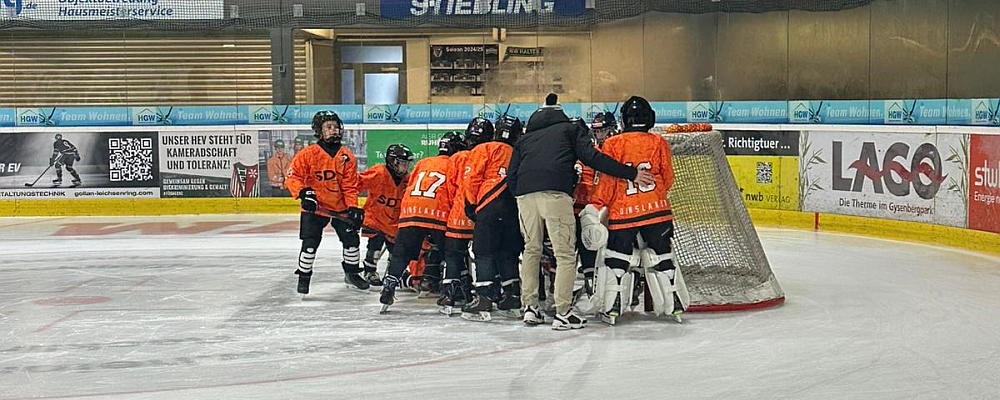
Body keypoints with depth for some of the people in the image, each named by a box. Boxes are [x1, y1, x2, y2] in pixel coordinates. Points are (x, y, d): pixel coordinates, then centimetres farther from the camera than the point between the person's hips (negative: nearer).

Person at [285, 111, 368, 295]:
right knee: (310, 243, -8)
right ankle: (304, 277, 10)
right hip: (314, 206, -3)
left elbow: (350, 186, -2)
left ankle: (352, 273, 25)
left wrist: (353, 207, -12)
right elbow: (293, 176, -10)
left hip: (340, 207, 3)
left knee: (351, 238, 4)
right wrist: (303, 193, -25)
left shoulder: (346, 156, -3)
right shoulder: (308, 154, -12)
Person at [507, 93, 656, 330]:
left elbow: (511, 177, 20)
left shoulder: (525, 139, 31)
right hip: (556, 193, -4)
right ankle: (563, 313, -3)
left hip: (525, 194, 4)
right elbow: (591, 157, 3)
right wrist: (631, 174, 2)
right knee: (565, 253, 1)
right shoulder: (571, 129, 21)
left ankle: (530, 307, 21)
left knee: (531, 250, 20)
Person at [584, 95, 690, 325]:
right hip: (657, 210, 2)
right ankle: (674, 305, 14)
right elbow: (667, 178, 8)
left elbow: (607, 181, -7)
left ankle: (611, 308, 1)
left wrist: (595, 208, -1)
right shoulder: (659, 143, 2)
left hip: (622, 212, -2)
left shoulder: (613, 144, -5)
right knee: (661, 257, 12)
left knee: (616, 259, 7)